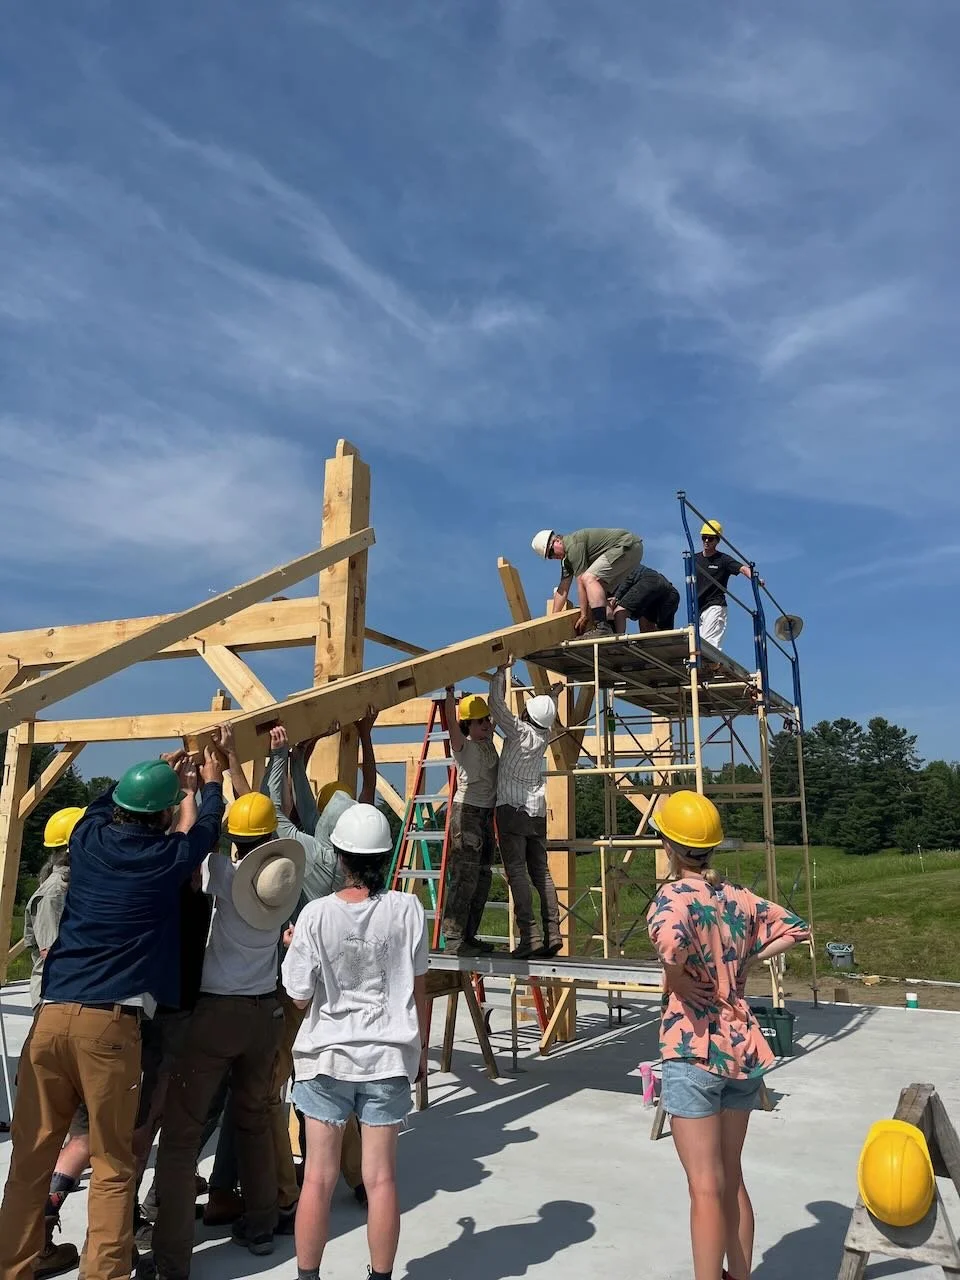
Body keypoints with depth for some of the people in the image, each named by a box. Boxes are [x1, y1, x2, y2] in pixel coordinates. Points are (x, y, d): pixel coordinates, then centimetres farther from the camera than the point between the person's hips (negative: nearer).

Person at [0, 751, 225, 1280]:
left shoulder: (88, 838, 7)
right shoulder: (166, 858, -3)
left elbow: (107, 799, 30)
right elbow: (205, 829, 19)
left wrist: (160, 774, 44)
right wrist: (211, 782, 37)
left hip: (51, 1015, 4)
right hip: (110, 1023, -4)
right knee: (112, 1165, 9)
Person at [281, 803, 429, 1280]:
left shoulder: (316, 914, -13)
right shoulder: (407, 909, -10)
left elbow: (300, 996, -5)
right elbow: (419, 988, 0)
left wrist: (295, 948, 12)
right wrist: (421, 1048, 14)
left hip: (326, 1059, -1)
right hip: (389, 1059, 1)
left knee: (318, 1178, 12)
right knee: (381, 1178, 11)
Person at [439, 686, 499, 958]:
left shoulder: (488, 741, 12)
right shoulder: (463, 745, -8)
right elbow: (451, 722, -26)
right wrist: (449, 691, -30)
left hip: (486, 815, 9)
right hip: (467, 812, -9)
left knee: (482, 879, 11)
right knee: (464, 878, -11)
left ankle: (468, 937, 18)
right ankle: (453, 940, -9)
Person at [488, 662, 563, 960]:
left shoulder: (519, 731, -11)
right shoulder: (544, 734, 6)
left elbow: (497, 704, -9)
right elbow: (548, 717, 29)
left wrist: (500, 672, 2)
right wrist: (552, 696, 46)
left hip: (512, 810, -7)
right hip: (537, 811, 7)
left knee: (517, 872, -9)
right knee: (541, 872, 8)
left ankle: (528, 937, -15)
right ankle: (552, 934, 5)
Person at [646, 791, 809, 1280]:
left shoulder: (673, 895, -15)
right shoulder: (739, 897, 4)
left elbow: (671, 939, -38)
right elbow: (796, 928, 16)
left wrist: (675, 978, -19)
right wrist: (744, 962, 10)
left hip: (695, 1053, -6)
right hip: (744, 1048, 7)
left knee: (707, 1189, 3)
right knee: (732, 1180, 20)